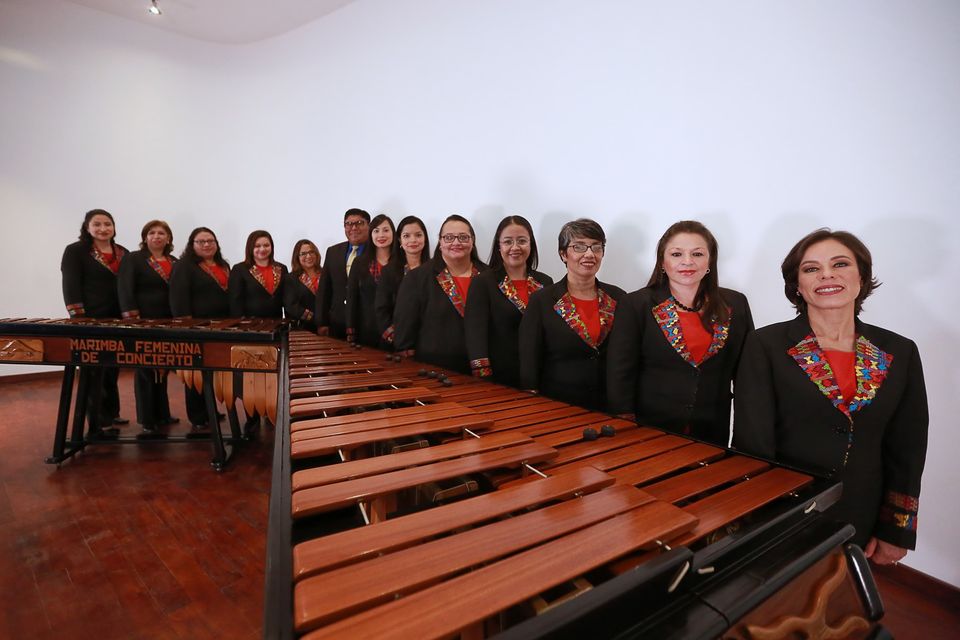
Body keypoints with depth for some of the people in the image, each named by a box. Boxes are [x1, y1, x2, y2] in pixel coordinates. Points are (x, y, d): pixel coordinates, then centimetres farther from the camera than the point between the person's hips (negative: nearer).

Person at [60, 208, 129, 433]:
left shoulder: (123, 253, 13)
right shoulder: (75, 251, -3)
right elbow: (70, 287, -10)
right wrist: (79, 320, -17)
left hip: (118, 320, 6)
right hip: (90, 321, -6)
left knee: (112, 369, 15)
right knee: (93, 370, -1)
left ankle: (110, 413, 28)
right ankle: (97, 422, 7)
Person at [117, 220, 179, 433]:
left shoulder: (175, 262, 13)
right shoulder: (133, 259, -2)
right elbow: (125, 290, -10)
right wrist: (132, 319, -19)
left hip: (168, 323, 5)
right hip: (144, 322, -5)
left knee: (162, 368, 13)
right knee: (145, 370, 3)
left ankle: (161, 414, 24)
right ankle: (147, 419, 12)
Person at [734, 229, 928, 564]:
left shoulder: (900, 352, 1)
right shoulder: (766, 345, -12)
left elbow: (907, 450, 5)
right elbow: (752, 441, -14)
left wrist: (897, 530, 5)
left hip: (861, 521, 4)